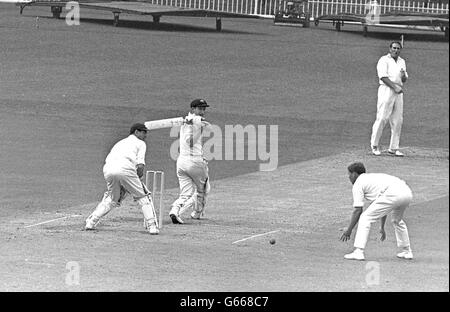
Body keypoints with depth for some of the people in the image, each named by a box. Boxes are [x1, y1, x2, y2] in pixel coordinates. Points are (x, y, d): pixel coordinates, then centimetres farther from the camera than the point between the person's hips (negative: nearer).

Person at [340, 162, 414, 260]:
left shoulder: (358, 183, 12)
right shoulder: (374, 177, 37)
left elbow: (358, 211, 5)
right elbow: (383, 207, 41)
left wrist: (349, 231, 12)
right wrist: (382, 228, 47)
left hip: (393, 194, -8)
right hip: (407, 192, 8)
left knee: (365, 218, 1)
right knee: (397, 220, 34)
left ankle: (358, 251, -8)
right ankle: (406, 251, 36)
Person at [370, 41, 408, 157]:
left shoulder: (402, 62, 19)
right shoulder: (384, 60, -2)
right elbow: (383, 77, -12)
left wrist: (403, 75, -4)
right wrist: (394, 87, -21)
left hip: (398, 92, 6)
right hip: (386, 90, -6)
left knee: (397, 121, 3)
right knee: (382, 118, -9)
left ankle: (393, 148, 8)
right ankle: (374, 146, 0)